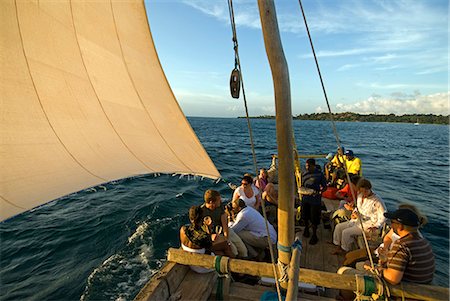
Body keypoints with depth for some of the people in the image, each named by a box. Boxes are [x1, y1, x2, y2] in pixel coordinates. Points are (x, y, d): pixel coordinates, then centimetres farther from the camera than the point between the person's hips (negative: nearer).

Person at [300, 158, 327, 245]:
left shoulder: (319, 174, -7)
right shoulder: (304, 174, 5)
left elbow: (325, 187, -3)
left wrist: (318, 192, -21)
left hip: (315, 200, -4)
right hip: (305, 199, 4)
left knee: (314, 218, 3)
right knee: (305, 216, 16)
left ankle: (314, 235, 20)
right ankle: (306, 228, 43)